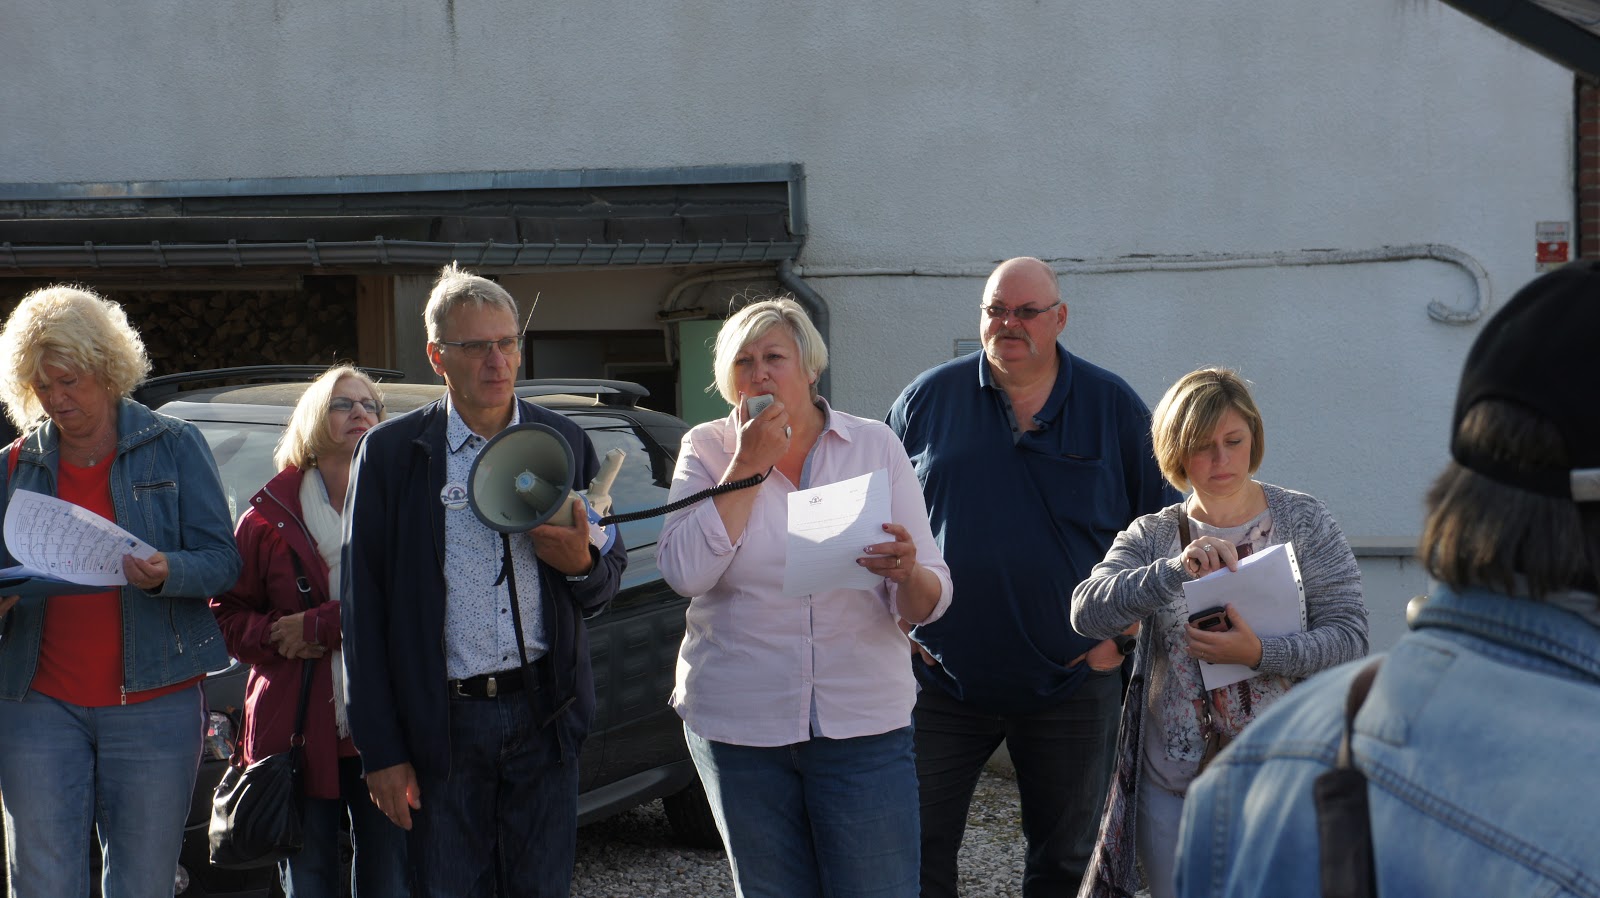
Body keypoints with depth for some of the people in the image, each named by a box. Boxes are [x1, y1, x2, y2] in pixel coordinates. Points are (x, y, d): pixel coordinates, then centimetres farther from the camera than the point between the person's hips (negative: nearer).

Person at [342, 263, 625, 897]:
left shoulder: (565, 443, 7)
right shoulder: (391, 451, -1)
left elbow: (608, 579, 15)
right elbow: (362, 608, -1)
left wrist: (581, 564, -11)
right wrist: (380, 750, -6)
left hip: (545, 716, 2)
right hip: (439, 721, -2)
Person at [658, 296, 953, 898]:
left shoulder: (875, 446, 3)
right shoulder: (707, 450, 2)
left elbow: (929, 602, -1)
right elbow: (685, 572, -15)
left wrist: (908, 576, -24)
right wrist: (750, 463, -13)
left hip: (863, 719, 0)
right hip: (739, 726, 1)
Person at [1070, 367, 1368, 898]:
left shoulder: (1303, 522, 1)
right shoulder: (1151, 537, 4)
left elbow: (1349, 637, -7)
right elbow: (1087, 613, -13)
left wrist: (1257, 654, -24)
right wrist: (1176, 570, -30)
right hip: (1172, 787, 2)